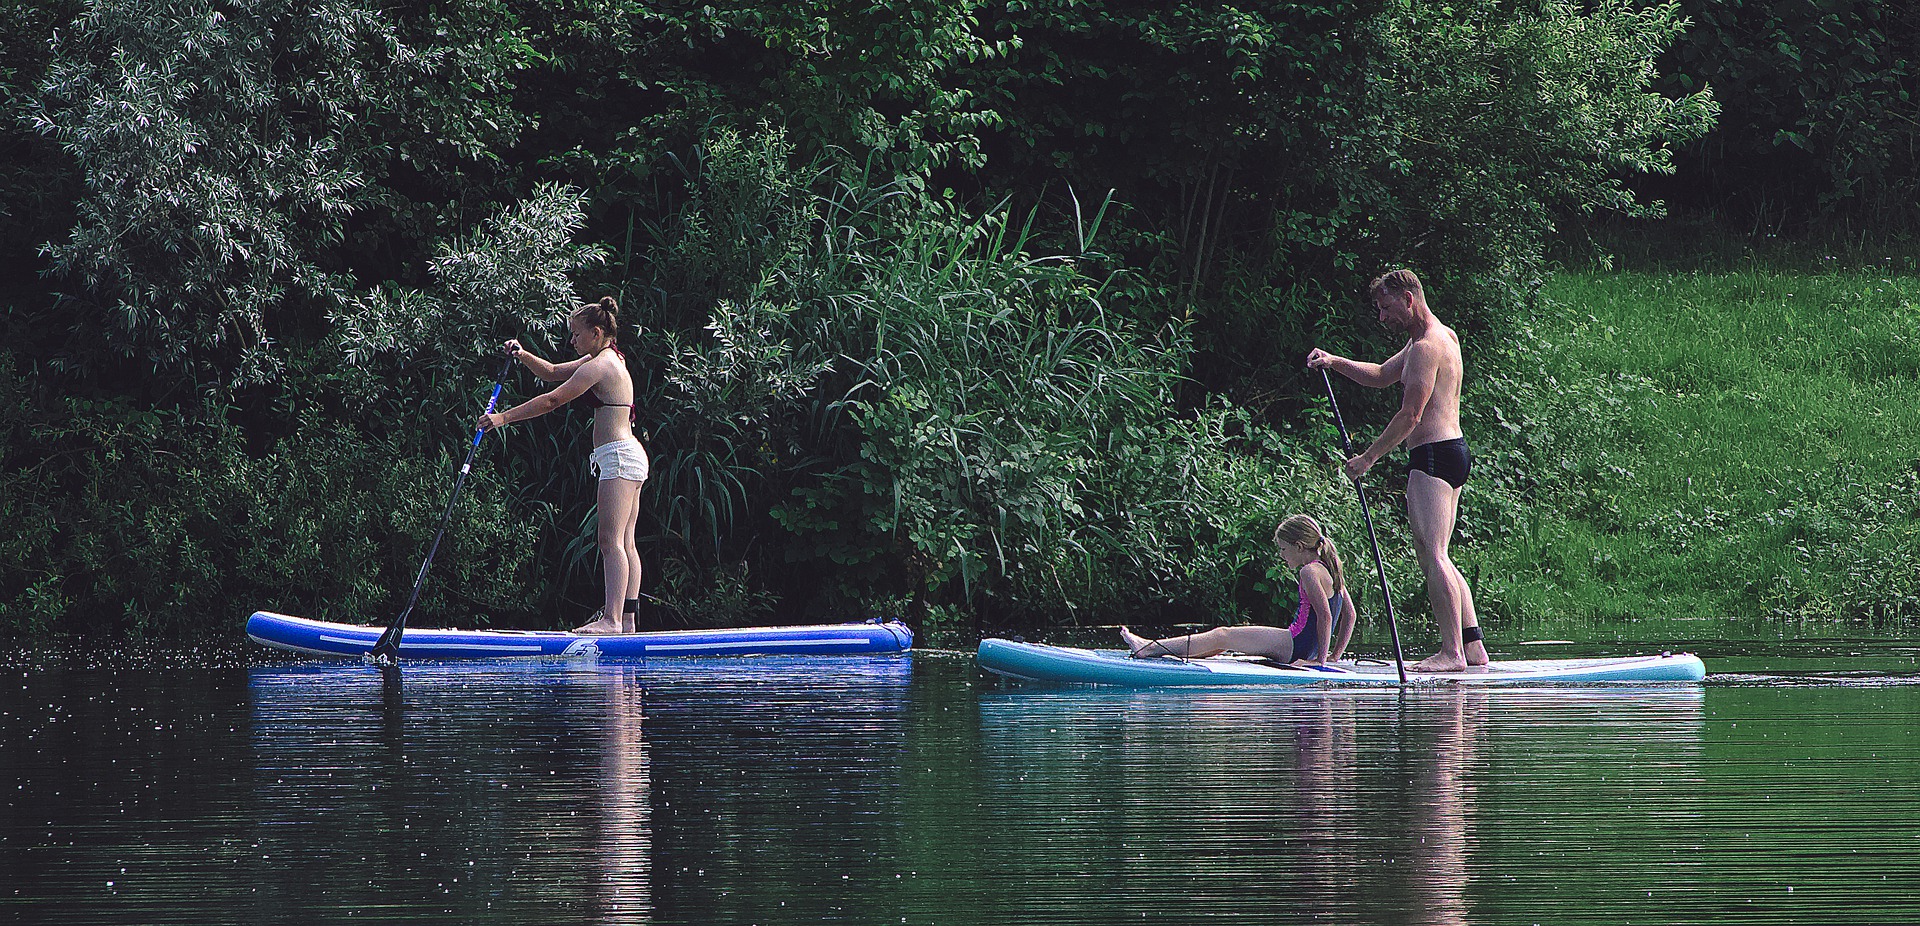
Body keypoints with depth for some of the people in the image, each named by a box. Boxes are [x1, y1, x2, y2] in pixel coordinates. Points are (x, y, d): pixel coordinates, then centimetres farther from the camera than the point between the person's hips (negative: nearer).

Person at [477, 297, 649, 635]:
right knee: (624, 543, 7)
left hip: (618, 456, -11)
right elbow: (553, 373, 27)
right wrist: (523, 356, 11)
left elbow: (552, 400, -14)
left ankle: (612, 618, -23)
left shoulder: (599, 366, -12)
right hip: (629, 456, 11)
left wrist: (505, 417, -10)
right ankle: (627, 618, 5)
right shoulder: (610, 359, 19)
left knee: (612, 541, -16)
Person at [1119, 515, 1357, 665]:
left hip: (1295, 644, -10)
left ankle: (1151, 648, -8)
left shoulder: (1310, 572, -15)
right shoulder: (1328, 569, 15)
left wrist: (1321, 658, -22)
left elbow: (1325, 614, -25)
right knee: (1225, 638, 14)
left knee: (1222, 636, -8)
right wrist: (1336, 654, 18)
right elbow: (1349, 614, 18)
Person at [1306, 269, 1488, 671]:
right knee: (1437, 558, 12)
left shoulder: (1427, 347, -13)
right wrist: (1335, 363, 18)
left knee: (1432, 555, -13)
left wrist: (1368, 458, -11)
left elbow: (1410, 416, -17)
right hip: (1452, 453, 11)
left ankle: (1452, 651, -19)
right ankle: (1473, 645, 8)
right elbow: (1382, 376, 31)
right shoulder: (1440, 337, 20)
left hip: (1433, 456, -11)